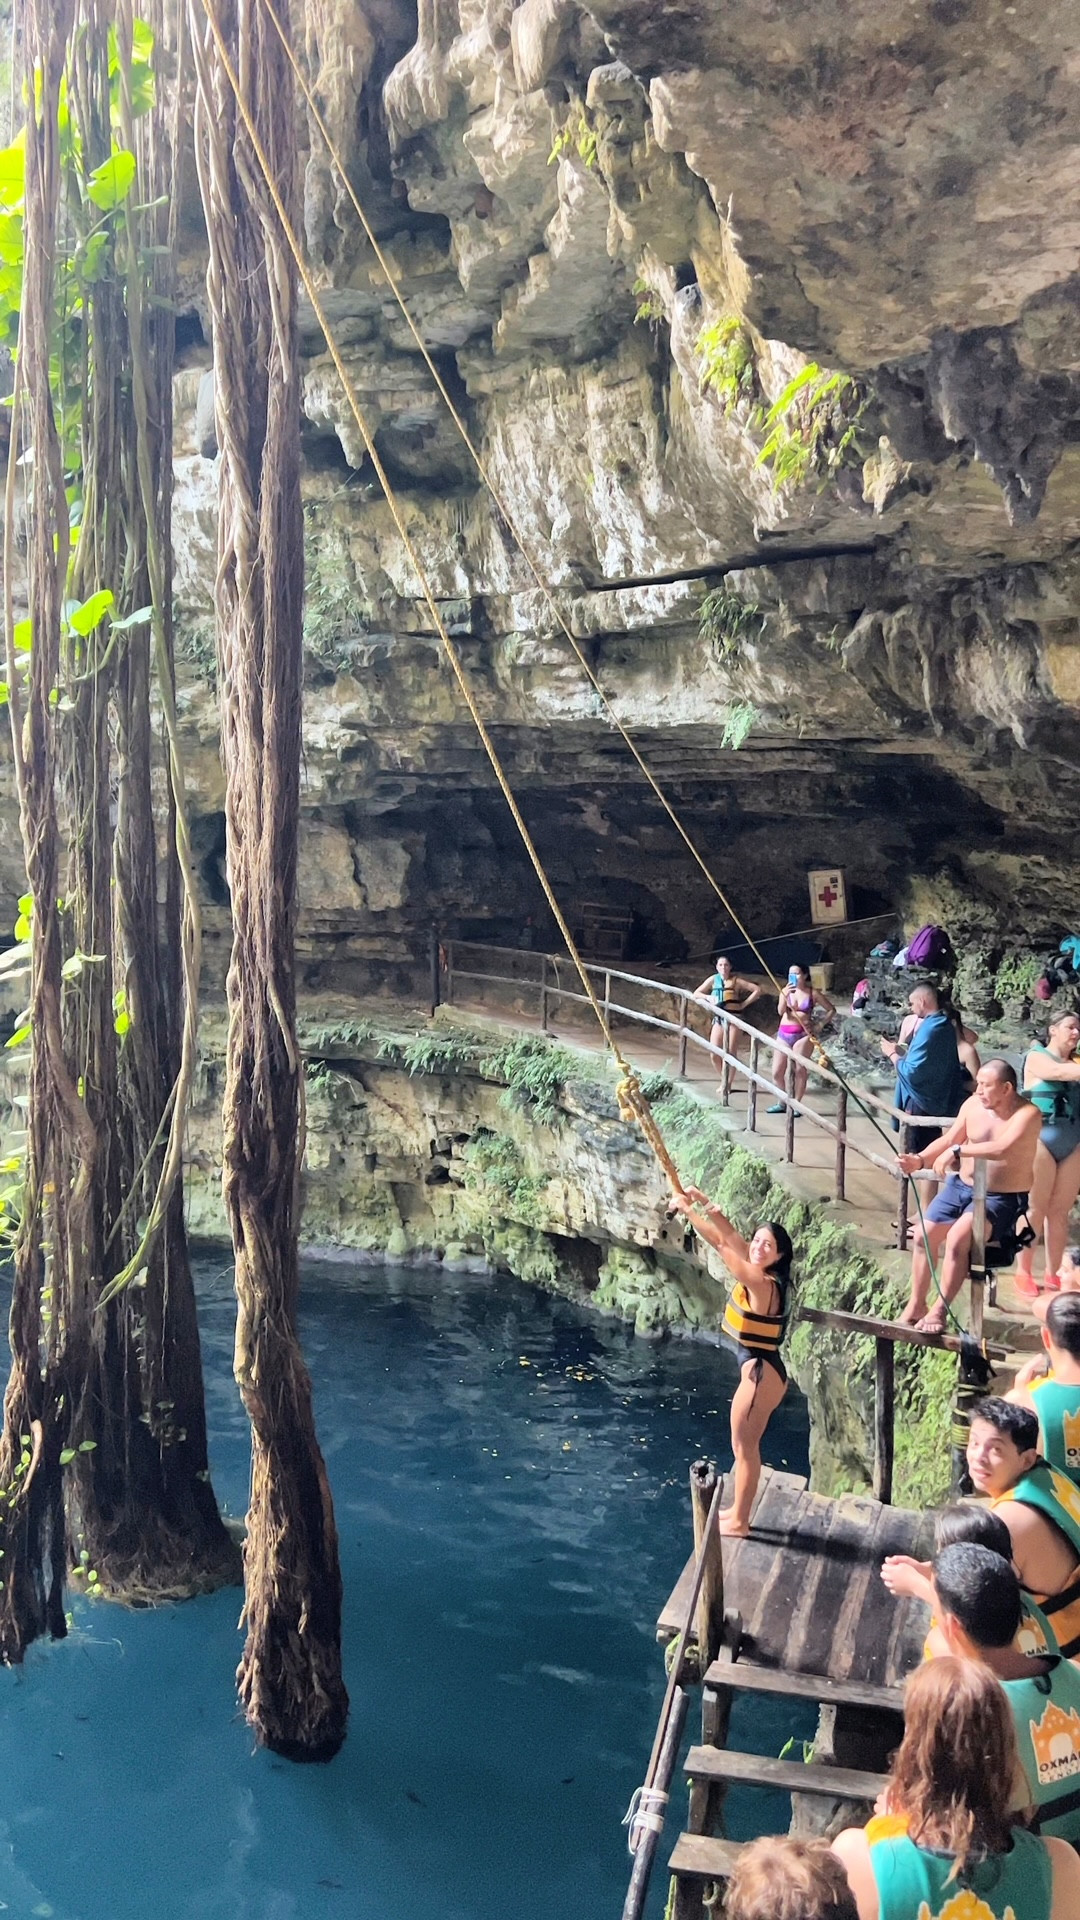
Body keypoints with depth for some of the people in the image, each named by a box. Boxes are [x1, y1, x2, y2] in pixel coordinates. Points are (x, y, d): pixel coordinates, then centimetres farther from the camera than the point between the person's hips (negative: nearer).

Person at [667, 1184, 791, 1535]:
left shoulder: (762, 1284, -24)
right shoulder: (761, 1274, 2)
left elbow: (723, 1244, -25)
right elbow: (730, 1239, 7)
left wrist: (688, 1210, -20)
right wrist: (704, 1204, -3)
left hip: (760, 1374, -10)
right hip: (761, 1371, 10)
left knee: (744, 1447, 5)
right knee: (746, 1446, 21)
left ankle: (738, 1521, 19)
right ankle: (738, 1510, 36)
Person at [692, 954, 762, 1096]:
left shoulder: (736, 980, -3)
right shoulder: (713, 979, 6)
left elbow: (757, 990, -6)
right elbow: (696, 994, 11)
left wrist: (744, 1004, -8)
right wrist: (708, 997, -7)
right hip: (718, 1019, 4)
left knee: (731, 1054, -4)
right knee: (715, 1054, 0)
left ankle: (727, 1083, 7)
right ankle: (724, 1081, 19)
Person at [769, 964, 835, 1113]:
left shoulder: (813, 993, -2)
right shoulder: (786, 990, 5)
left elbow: (831, 1010, 4)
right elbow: (780, 1011, -8)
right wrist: (785, 995, -22)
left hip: (803, 1034, -4)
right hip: (784, 1033, 4)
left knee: (799, 1070, -6)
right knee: (777, 1072, 3)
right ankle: (782, 1102, 19)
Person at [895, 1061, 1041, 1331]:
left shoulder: (1027, 1114, -17)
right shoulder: (973, 1104, 1)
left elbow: (1002, 1149, -34)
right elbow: (948, 1140, 9)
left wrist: (957, 1151, -32)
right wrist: (919, 1160, -7)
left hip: (1001, 1199, -6)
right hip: (960, 1187, 6)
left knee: (957, 1238, -28)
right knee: (923, 1234, -7)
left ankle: (940, 1310, -13)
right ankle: (916, 1305, 10)